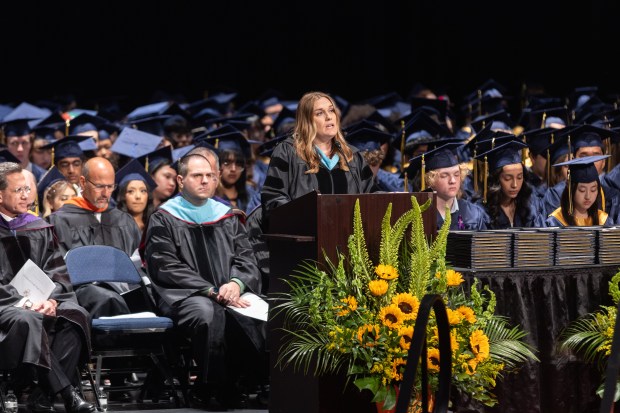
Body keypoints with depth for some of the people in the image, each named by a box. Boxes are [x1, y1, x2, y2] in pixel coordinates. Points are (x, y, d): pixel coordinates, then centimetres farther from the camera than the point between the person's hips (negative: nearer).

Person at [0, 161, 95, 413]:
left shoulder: (38, 228, 17)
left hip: (41, 300, 4)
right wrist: (20, 301, -19)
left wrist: (51, 299, -11)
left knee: (76, 315, -28)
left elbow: (56, 271, 11)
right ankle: (66, 392, -37)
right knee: (27, 320, -39)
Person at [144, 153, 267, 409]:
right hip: (183, 295, -3)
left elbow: (245, 257, 13)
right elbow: (166, 267, -5)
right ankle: (211, 391, -27)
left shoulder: (227, 217, 19)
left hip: (228, 291, 4)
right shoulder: (164, 219, 5)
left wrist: (236, 283, -11)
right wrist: (210, 290, -15)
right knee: (209, 314, -39)